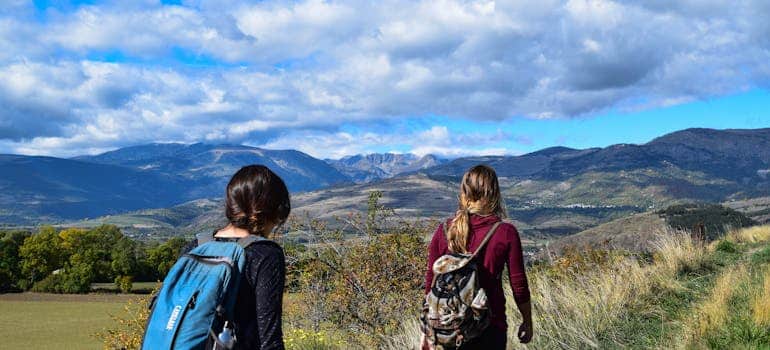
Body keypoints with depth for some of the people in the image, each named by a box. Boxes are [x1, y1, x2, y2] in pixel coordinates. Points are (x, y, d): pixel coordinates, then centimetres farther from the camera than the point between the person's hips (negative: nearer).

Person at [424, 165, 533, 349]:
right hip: (490, 328, -2)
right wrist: (527, 321, 11)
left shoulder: (444, 231, -4)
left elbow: (431, 284, 1)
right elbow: (519, 286, -5)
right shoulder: (506, 233, -11)